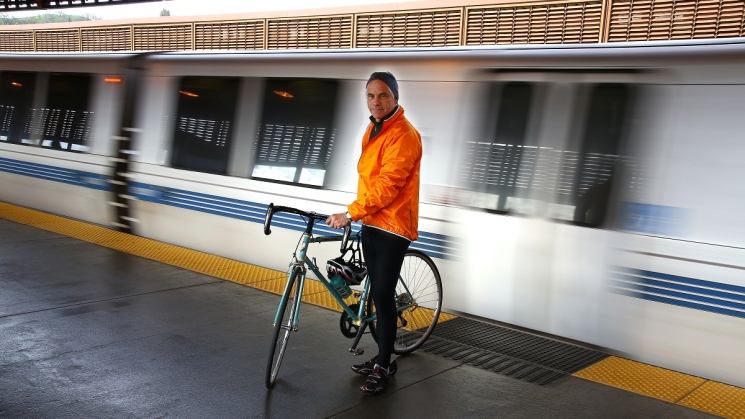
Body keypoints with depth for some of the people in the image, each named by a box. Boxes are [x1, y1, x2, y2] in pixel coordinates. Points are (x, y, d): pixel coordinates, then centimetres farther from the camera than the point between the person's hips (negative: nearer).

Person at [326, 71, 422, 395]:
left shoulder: (404, 135, -17)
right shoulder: (373, 130, 12)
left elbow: (387, 186, -24)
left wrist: (350, 213, -25)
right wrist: (359, 214, 13)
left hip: (392, 226, -9)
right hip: (372, 223, 9)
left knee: (383, 294, -6)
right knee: (377, 294, 13)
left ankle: (384, 366, 5)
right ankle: (381, 358, 23)